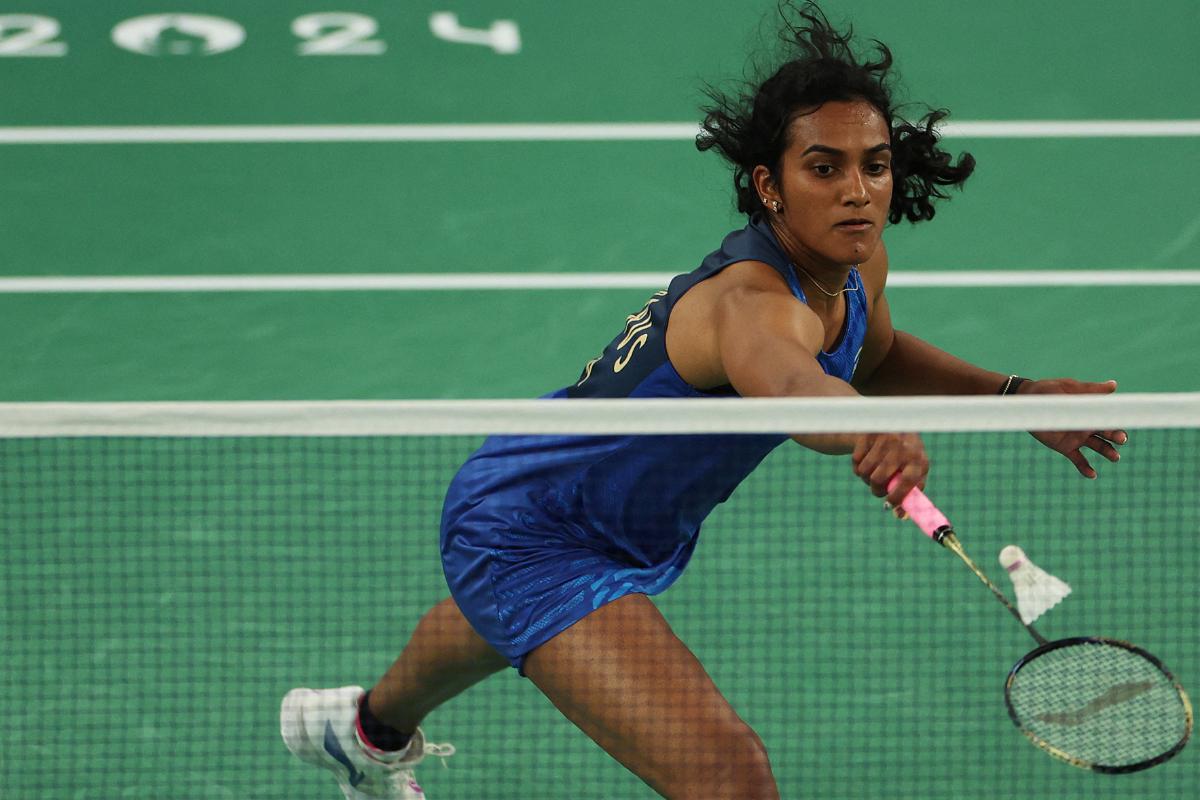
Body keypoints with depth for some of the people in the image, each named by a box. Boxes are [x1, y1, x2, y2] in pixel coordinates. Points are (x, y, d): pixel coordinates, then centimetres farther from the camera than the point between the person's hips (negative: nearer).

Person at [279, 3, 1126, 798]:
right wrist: (866, 434, -89)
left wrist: (1017, 395, -2)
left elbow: (872, 356, 13)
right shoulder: (755, 302, -40)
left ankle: (372, 729, 77)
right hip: (533, 541, -10)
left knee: (504, 620, 43)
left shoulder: (858, 265, -12)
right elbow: (781, 377, -66)